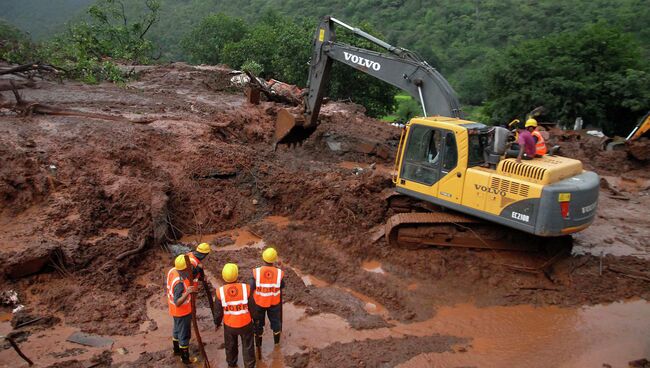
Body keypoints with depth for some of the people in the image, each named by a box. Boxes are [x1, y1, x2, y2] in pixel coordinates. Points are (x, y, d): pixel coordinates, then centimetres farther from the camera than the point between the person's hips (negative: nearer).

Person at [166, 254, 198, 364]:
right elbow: (178, 303, -39)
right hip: (182, 310, -8)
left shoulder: (172, 270, -13)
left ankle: (177, 349, 51)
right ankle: (185, 358, 31)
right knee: (184, 334, 12)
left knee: (177, 329, 29)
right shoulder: (179, 283, -39)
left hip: (175, 309, 8)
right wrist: (187, 292, -53)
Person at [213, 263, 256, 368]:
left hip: (229, 325, 2)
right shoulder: (246, 288, -21)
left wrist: (217, 322, 12)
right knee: (248, 347, 19)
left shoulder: (220, 292, -19)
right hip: (246, 324, -1)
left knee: (230, 347, 26)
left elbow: (218, 311, -7)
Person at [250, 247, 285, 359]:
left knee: (258, 323, 22)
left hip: (259, 302, 0)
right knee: (275, 320, 26)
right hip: (274, 303, 1)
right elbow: (282, 286, -4)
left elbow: (251, 288, -15)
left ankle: (258, 346, 38)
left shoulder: (256, 272, -25)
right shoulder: (279, 273, -22)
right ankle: (277, 341, 48)